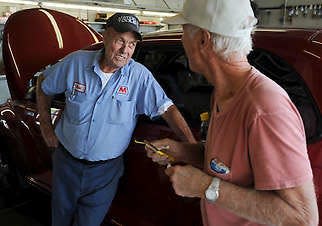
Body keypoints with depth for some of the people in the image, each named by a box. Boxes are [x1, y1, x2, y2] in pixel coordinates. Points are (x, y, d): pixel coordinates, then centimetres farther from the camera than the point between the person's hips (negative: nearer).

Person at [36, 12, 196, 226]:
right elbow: (44, 85, 7)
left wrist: (192, 146, -28)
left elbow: (167, 108, -17)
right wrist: (45, 124, 5)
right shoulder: (76, 62, -9)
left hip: (105, 171, -2)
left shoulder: (140, 76, -14)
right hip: (66, 162, 2)